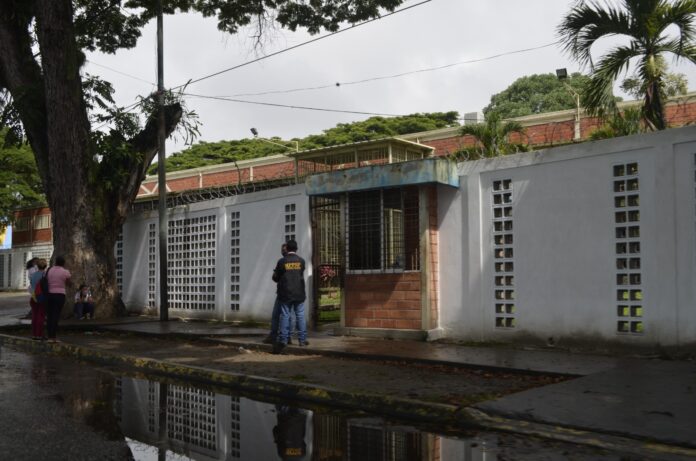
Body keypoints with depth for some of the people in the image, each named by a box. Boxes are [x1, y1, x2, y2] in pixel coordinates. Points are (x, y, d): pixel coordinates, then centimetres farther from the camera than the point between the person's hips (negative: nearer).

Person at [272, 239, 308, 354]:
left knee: (285, 316, 3)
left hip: (286, 293, -1)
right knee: (300, 316, 6)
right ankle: (302, 339, 7)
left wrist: (280, 280, 24)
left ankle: (283, 339, 0)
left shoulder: (281, 261, -6)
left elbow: (275, 278, 1)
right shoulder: (301, 261, -1)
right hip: (299, 293, 1)